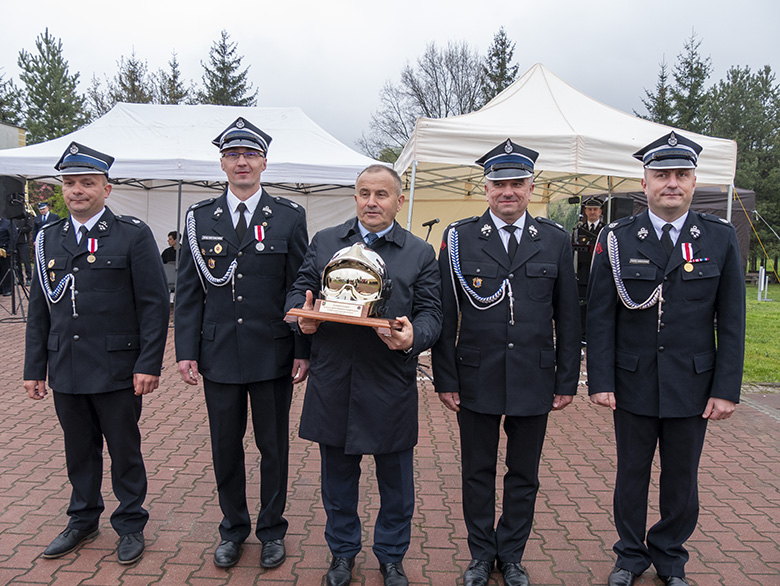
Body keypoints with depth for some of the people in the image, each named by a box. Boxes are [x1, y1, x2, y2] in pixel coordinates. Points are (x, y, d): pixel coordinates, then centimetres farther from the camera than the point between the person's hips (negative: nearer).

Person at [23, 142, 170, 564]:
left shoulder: (133, 235, -5)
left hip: (116, 370, -4)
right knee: (79, 450, 17)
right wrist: (34, 368, 9)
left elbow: (154, 304, -8)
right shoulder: (48, 238, 9)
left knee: (124, 450, 8)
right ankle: (83, 520, 36)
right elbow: (39, 310, 12)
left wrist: (149, 364, -13)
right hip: (66, 370, 4)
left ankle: (130, 525, 26)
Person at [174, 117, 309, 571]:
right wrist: (187, 351, -1)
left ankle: (272, 529, 29)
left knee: (274, 446, 10)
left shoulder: (290, 217, 0)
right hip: (218, 354, 2)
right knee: (226, 447, 13)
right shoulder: (200, 218, 5)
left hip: (273, 356, -1)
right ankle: (234, 528, 32)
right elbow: (188, 292, 5)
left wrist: (304, 351, -5)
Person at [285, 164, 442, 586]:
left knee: (396, 479, 11)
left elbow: (430, 313, 0)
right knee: (337, 475, 15)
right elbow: (299, 292, 12)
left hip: (391, 386, -1)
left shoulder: (420, 253, 5)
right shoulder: (324, 242, 9)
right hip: (333, 382, 1)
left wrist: (413, 337, -21)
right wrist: (303, 315, -11)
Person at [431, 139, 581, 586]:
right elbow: (445, 315, -1)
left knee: (524, 475, 14)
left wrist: (567, 380, 3)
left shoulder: (555, 240, 3)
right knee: (478, 472, 13)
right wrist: (445, 378, -4)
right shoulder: (459, 238, -1)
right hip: (475, 378, -1)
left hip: (533, 381, 1)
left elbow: (568, 317, 5)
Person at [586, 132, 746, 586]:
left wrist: (727, 389, -5)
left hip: (692, 386, 1)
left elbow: (732, 322, -1)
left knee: (681, 480, 14)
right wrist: (600, 380, -7)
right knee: (631, 476, 14)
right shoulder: (617, 239, -3)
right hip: (633, 383, 0)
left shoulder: (721, 238, -1)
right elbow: (601, 317, -3)